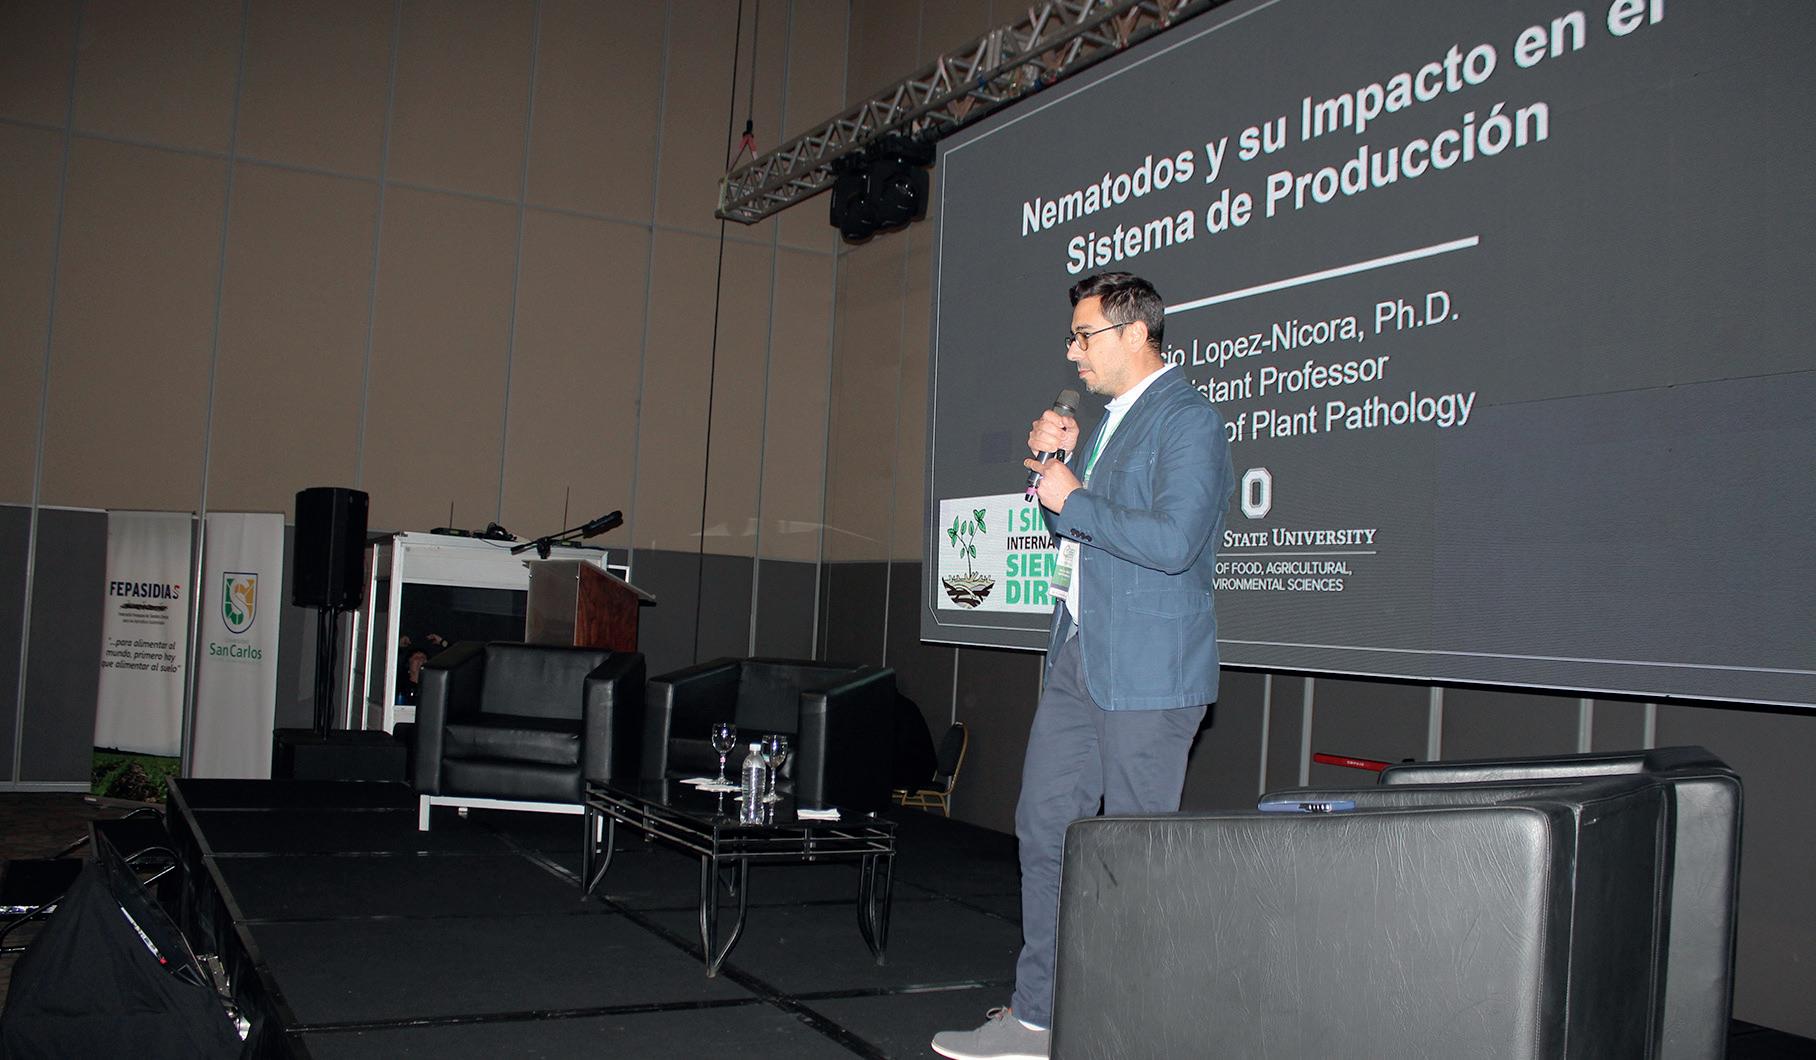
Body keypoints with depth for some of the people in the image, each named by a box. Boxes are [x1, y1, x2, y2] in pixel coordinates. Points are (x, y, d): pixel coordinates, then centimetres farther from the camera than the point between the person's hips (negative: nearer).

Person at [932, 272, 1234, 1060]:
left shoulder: (1186, 420, -11)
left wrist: (1072, 498, -14)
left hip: (1146, 671, -9)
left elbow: (1172, 540, -24)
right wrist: (1060, 463, 7)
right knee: (1044, 828, 10)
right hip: (1078, 658, 9)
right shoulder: (1109, 420, 18)